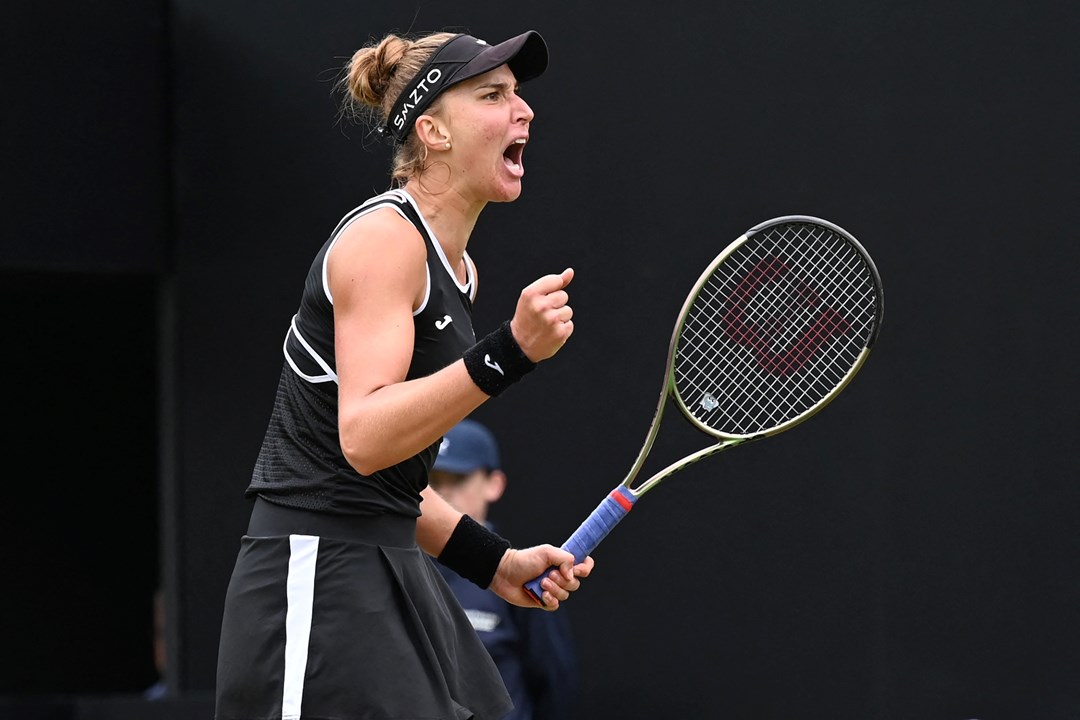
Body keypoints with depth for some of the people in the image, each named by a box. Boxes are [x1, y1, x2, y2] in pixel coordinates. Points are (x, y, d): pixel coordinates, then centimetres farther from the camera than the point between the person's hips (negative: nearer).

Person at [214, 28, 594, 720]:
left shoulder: (455, 267, 16)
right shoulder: (383, 237, -12)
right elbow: (363, 437, -25)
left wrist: (496, 561, 14)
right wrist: (507, 353, -32)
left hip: (392, 584, 10)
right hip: (317, 586, -10)